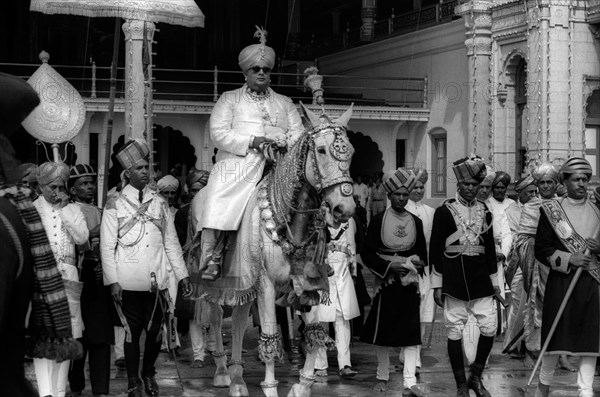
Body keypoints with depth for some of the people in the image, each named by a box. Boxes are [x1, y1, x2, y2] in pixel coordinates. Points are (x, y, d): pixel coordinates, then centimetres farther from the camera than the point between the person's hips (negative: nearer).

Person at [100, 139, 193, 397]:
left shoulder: (160, 203, 9)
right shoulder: (115, 206, 0)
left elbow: (171, 242, 11)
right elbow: (107, 246, -1)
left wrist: (182, 274, 6)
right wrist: (113, 281, -8)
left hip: (156, 281, 3)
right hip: (128, 284, -2)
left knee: (155, 331, 7)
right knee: (132, 332, 2)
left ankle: (149, 373, 29)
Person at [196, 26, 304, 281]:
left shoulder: (285, 103, 27)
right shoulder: (229, 99, 19)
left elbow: (298, 135, 15)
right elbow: (218, 133, 3)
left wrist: (282, 143, -10)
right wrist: (252, 141, -11)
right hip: (236, 166, -2)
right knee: (218, 210, -26)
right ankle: (211, 262, -19)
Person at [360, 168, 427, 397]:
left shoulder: (416, 222, 7)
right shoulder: (378, 221, -2)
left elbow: (423, 252, 16)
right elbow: (367, 254, -3)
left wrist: (417, 263, -5)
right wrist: (389, 266, -15)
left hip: (409, 282, 2)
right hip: (386, 281, -2)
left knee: (411, 333, -7)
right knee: (383, 333, 6)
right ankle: (382, 377, 22)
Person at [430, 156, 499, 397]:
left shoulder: (484, 212, 10)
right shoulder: (444, 211, -2)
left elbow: (490, 248, 16)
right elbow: (435, 249, -2)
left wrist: (494, 281, 14)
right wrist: (437, 285, -4)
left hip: (480, 280, 4)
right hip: (454, 281, -4)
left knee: (489, 327, 0)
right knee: (455, 332, 1)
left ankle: (476, 377, 18)